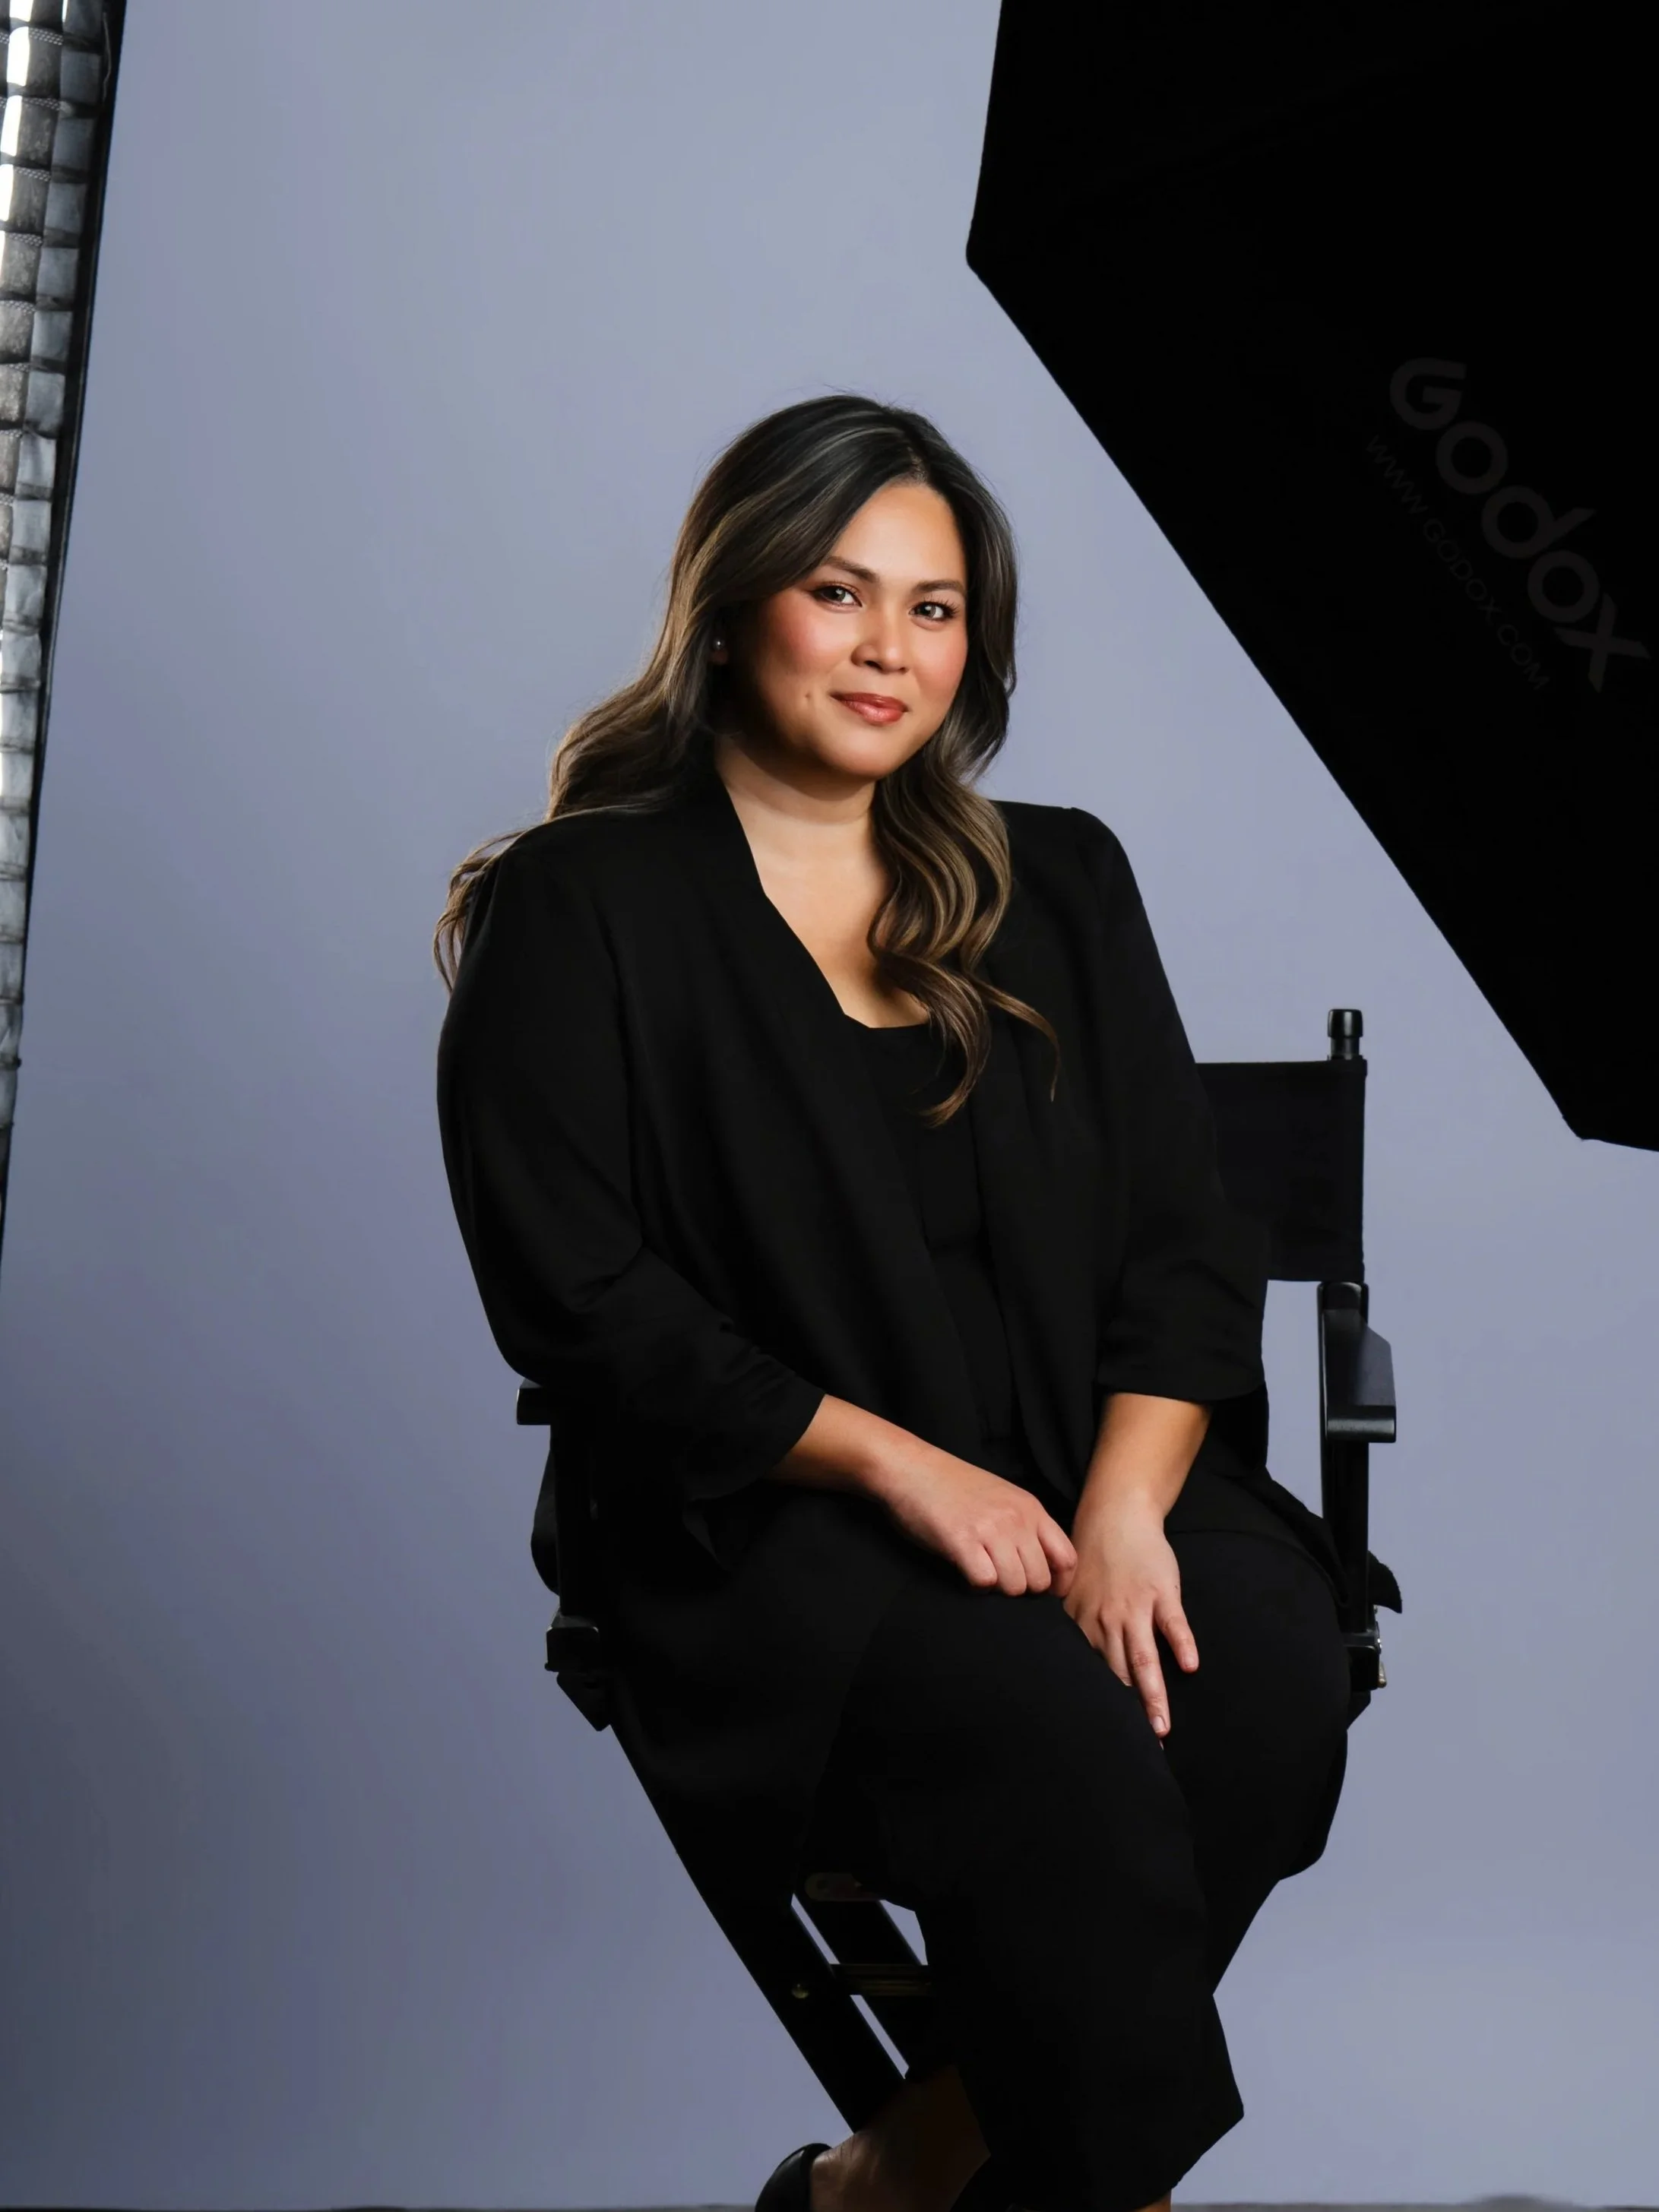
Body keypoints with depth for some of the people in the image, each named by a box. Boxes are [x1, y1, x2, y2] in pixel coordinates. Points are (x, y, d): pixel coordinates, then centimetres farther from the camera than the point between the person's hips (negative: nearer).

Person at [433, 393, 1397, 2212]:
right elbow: (578, 1297, -5)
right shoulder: (580, 909, 3)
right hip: (770, 1527, -4)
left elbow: (1189, 1239, 9)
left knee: (1274, 1675, -27)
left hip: (1096, 1476, 5)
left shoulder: (1060, 885, 16)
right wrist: (899, 1463, -14)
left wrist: (1122, 1509, -9)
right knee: (1064, 1742, -32)